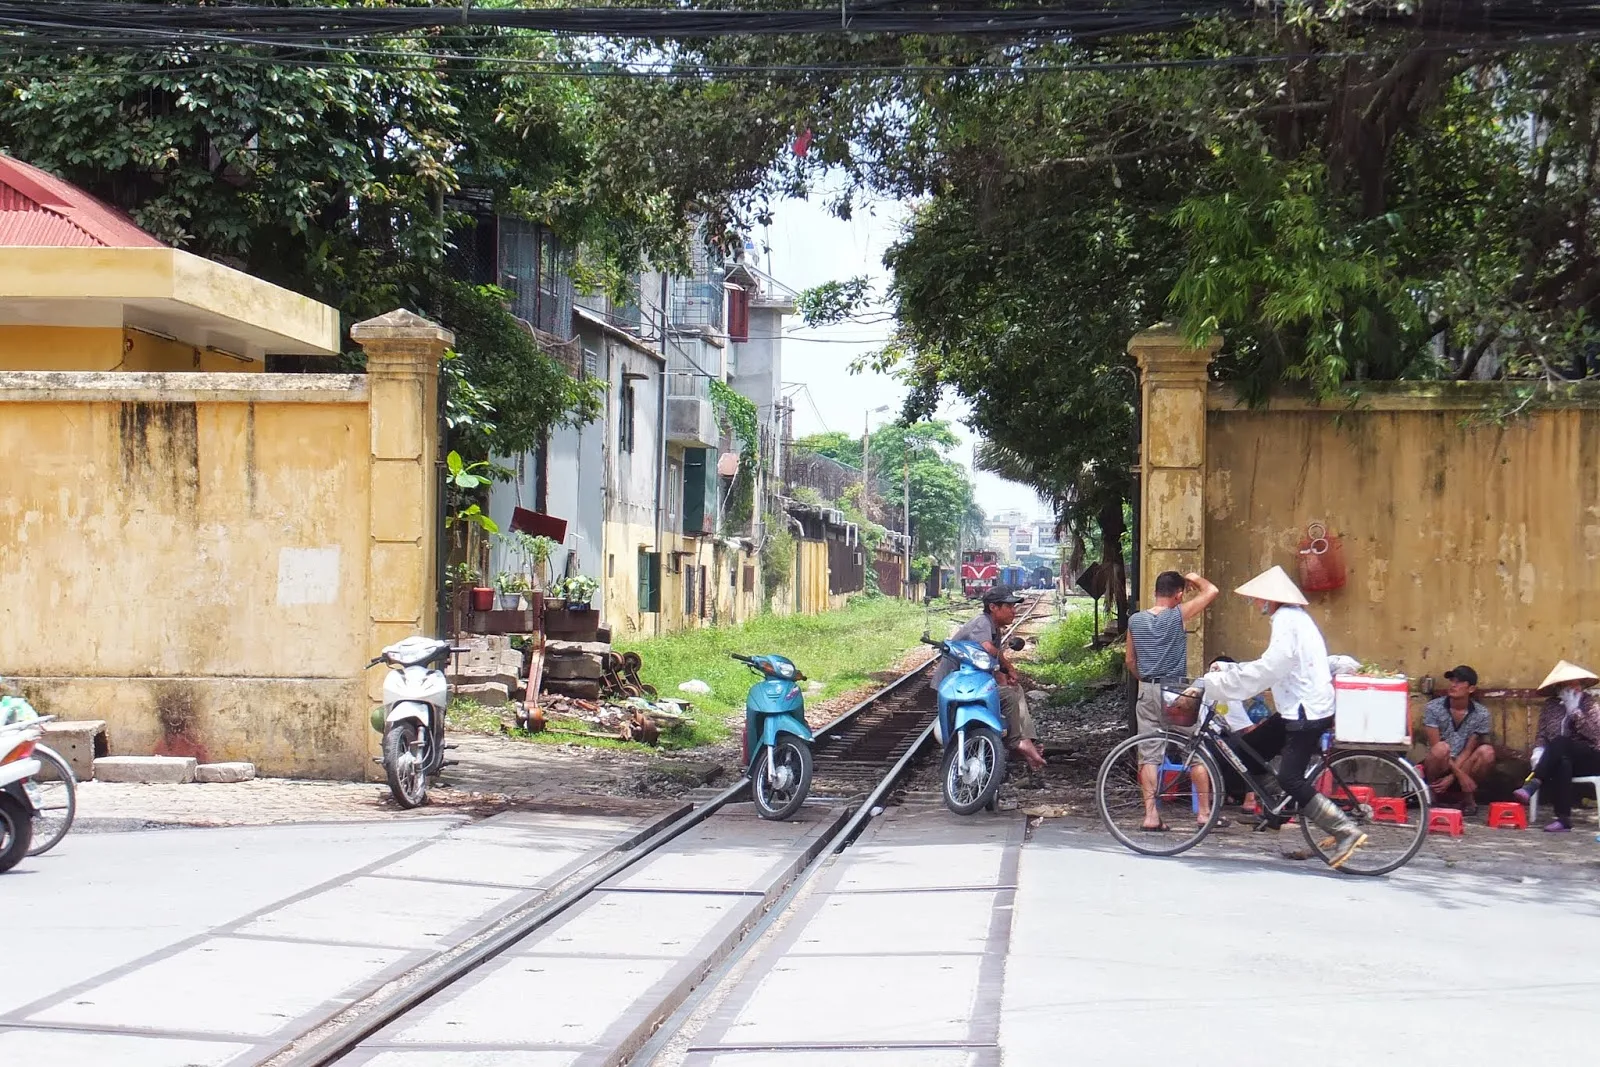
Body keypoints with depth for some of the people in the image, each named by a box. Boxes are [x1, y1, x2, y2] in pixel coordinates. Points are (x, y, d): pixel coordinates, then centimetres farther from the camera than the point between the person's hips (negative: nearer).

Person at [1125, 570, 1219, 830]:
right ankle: (1205, 811, 9)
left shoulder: (1135, 620, 4)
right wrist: (1194, 578, 13)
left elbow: (1130, 660, 11)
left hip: (1147, 691, 3)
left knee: (1149, 755, 3)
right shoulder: (1178, 615, -9)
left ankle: (1150, 814, -1)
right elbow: (1211, 591, -5)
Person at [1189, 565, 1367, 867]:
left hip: (1307, 713, -11)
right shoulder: (1292, 618, 17)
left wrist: (1209, 684, -19)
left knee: (1290, 778, -12)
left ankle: (1347, 831, -14)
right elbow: (1268, 668, 22)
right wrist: (1226, 669, 16)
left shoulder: (1288, 622, -15)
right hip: (1300, 709, 11)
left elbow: (1263, 672, -23)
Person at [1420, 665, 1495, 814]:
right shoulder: (1433, 708, -12)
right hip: (1438, 768, -2)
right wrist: (1460, 774, -24)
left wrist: (1451, 777, -21)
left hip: (1464, 766, 2)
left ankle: (1468, 798, -10)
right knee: (1442, 748, -35)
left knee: (1487, 751, -26)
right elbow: (1435, 748, -16)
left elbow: (1468, 751, -9)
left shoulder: (1481, 714, -6)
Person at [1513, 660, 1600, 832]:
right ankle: (1564, 818, -43)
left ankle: (1531, 785, -50)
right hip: (1559, 758, 2)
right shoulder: (1550, 704, 9)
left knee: (1560, 742, -34)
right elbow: (1541, 733, 5)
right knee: (1562, 763, -37)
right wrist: (1539, 751, -16)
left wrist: (1575, 711, -17)